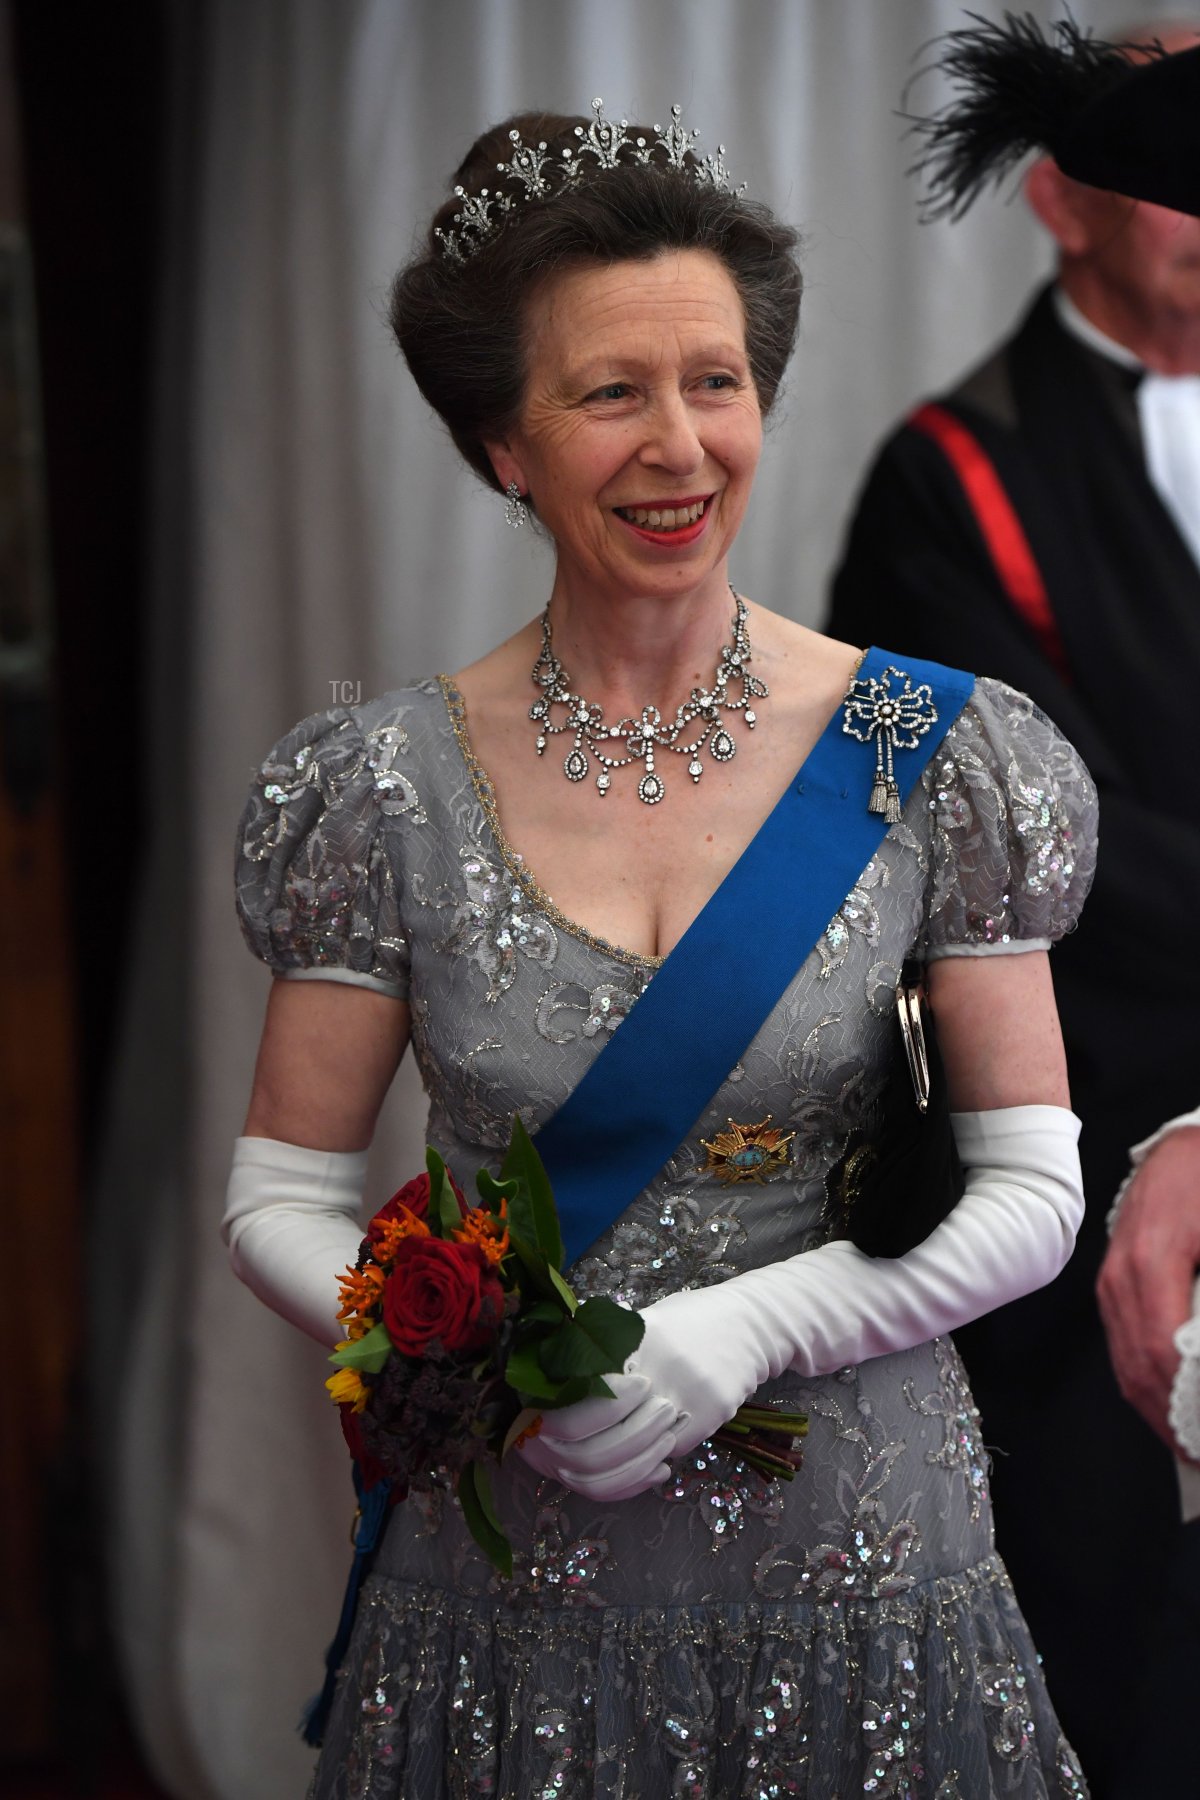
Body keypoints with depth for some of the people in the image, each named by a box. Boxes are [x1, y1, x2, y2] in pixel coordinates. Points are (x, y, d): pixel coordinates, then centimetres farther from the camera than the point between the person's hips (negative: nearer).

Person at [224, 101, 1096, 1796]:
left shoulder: (926, 758, -5)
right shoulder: (392, 786, -3)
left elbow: (1032, 1194, -4)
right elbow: (281, 1202, 1)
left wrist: (746, 1328, -18)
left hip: (851, 1556, 0)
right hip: (513, 1578, 0)